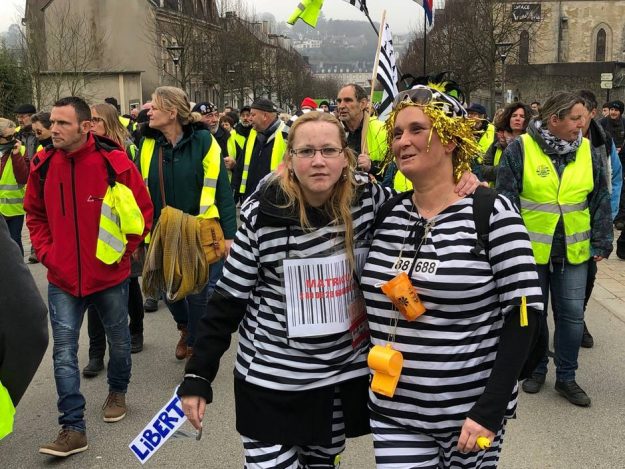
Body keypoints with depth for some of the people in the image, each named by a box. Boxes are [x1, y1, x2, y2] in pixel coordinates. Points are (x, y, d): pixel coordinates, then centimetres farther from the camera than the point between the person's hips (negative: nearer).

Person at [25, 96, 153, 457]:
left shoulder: (115, 163, -14)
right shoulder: (44, 166, -3)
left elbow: (143, 212, -6)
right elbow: (35, 214, 12)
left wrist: (122, 251, -7)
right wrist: (46, 251, 1)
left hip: (110, 275, -2)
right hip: (62, 278, 2)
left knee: (119, 340, 18)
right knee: (64, 353, 0)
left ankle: (118, 392, 45)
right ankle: (74, 428, 9)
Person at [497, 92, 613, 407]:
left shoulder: (587, 152, 1)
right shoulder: (520, 150, -9)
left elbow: (600, 201, 6)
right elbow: (505, 199, -8)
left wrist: (601, 243, 4)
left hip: (573, 251, 3)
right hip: (531, 249, -2)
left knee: (572, 314, 7)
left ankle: (566, 377, 22)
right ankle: (536, 369, 30)